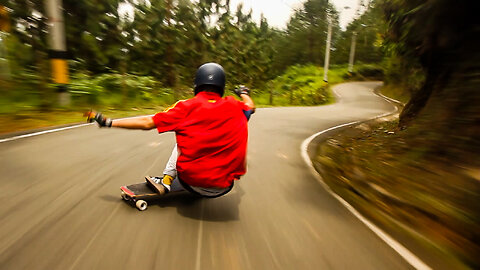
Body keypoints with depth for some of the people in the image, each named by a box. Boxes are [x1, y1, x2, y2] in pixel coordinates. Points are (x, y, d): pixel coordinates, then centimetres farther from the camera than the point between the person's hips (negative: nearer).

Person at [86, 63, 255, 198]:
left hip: (191, 181, 0)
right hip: (223, 186, 1)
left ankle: (166, 182, 23)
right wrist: (244, 92, 45)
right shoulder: (234, 107, -1)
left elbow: (147, 123, -2)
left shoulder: (187, 107, -6)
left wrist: (108, 122, 11)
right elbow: (251, 106, 22)